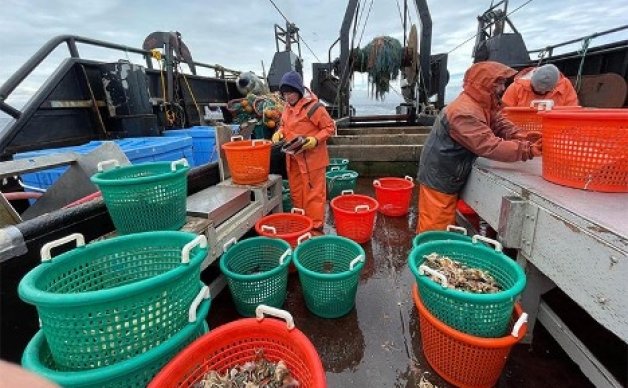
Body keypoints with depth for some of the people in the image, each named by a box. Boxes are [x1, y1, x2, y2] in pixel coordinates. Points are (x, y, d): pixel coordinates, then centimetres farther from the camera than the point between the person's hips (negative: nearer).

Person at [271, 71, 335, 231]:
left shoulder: (314, 107, -15)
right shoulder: (287, 107, 8)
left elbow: (330, 127, -11)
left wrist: (315, 140, -24)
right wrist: (279, 133, 1)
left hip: (312, 159, -7)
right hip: (293, 159, 8)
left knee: (313, 194, 1)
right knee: (296, 193, 16)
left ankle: (315, 227, 13)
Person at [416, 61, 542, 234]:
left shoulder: (484, 105, 8)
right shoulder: (464, 112, -25)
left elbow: (501, 125, 6)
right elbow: (490, 146, -30)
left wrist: (522, 136, -12)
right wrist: (527, 150, -30)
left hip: (450, 176, 10)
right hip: (439, 178, -10)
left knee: (446, 225, 19)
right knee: (435, 231, 0)